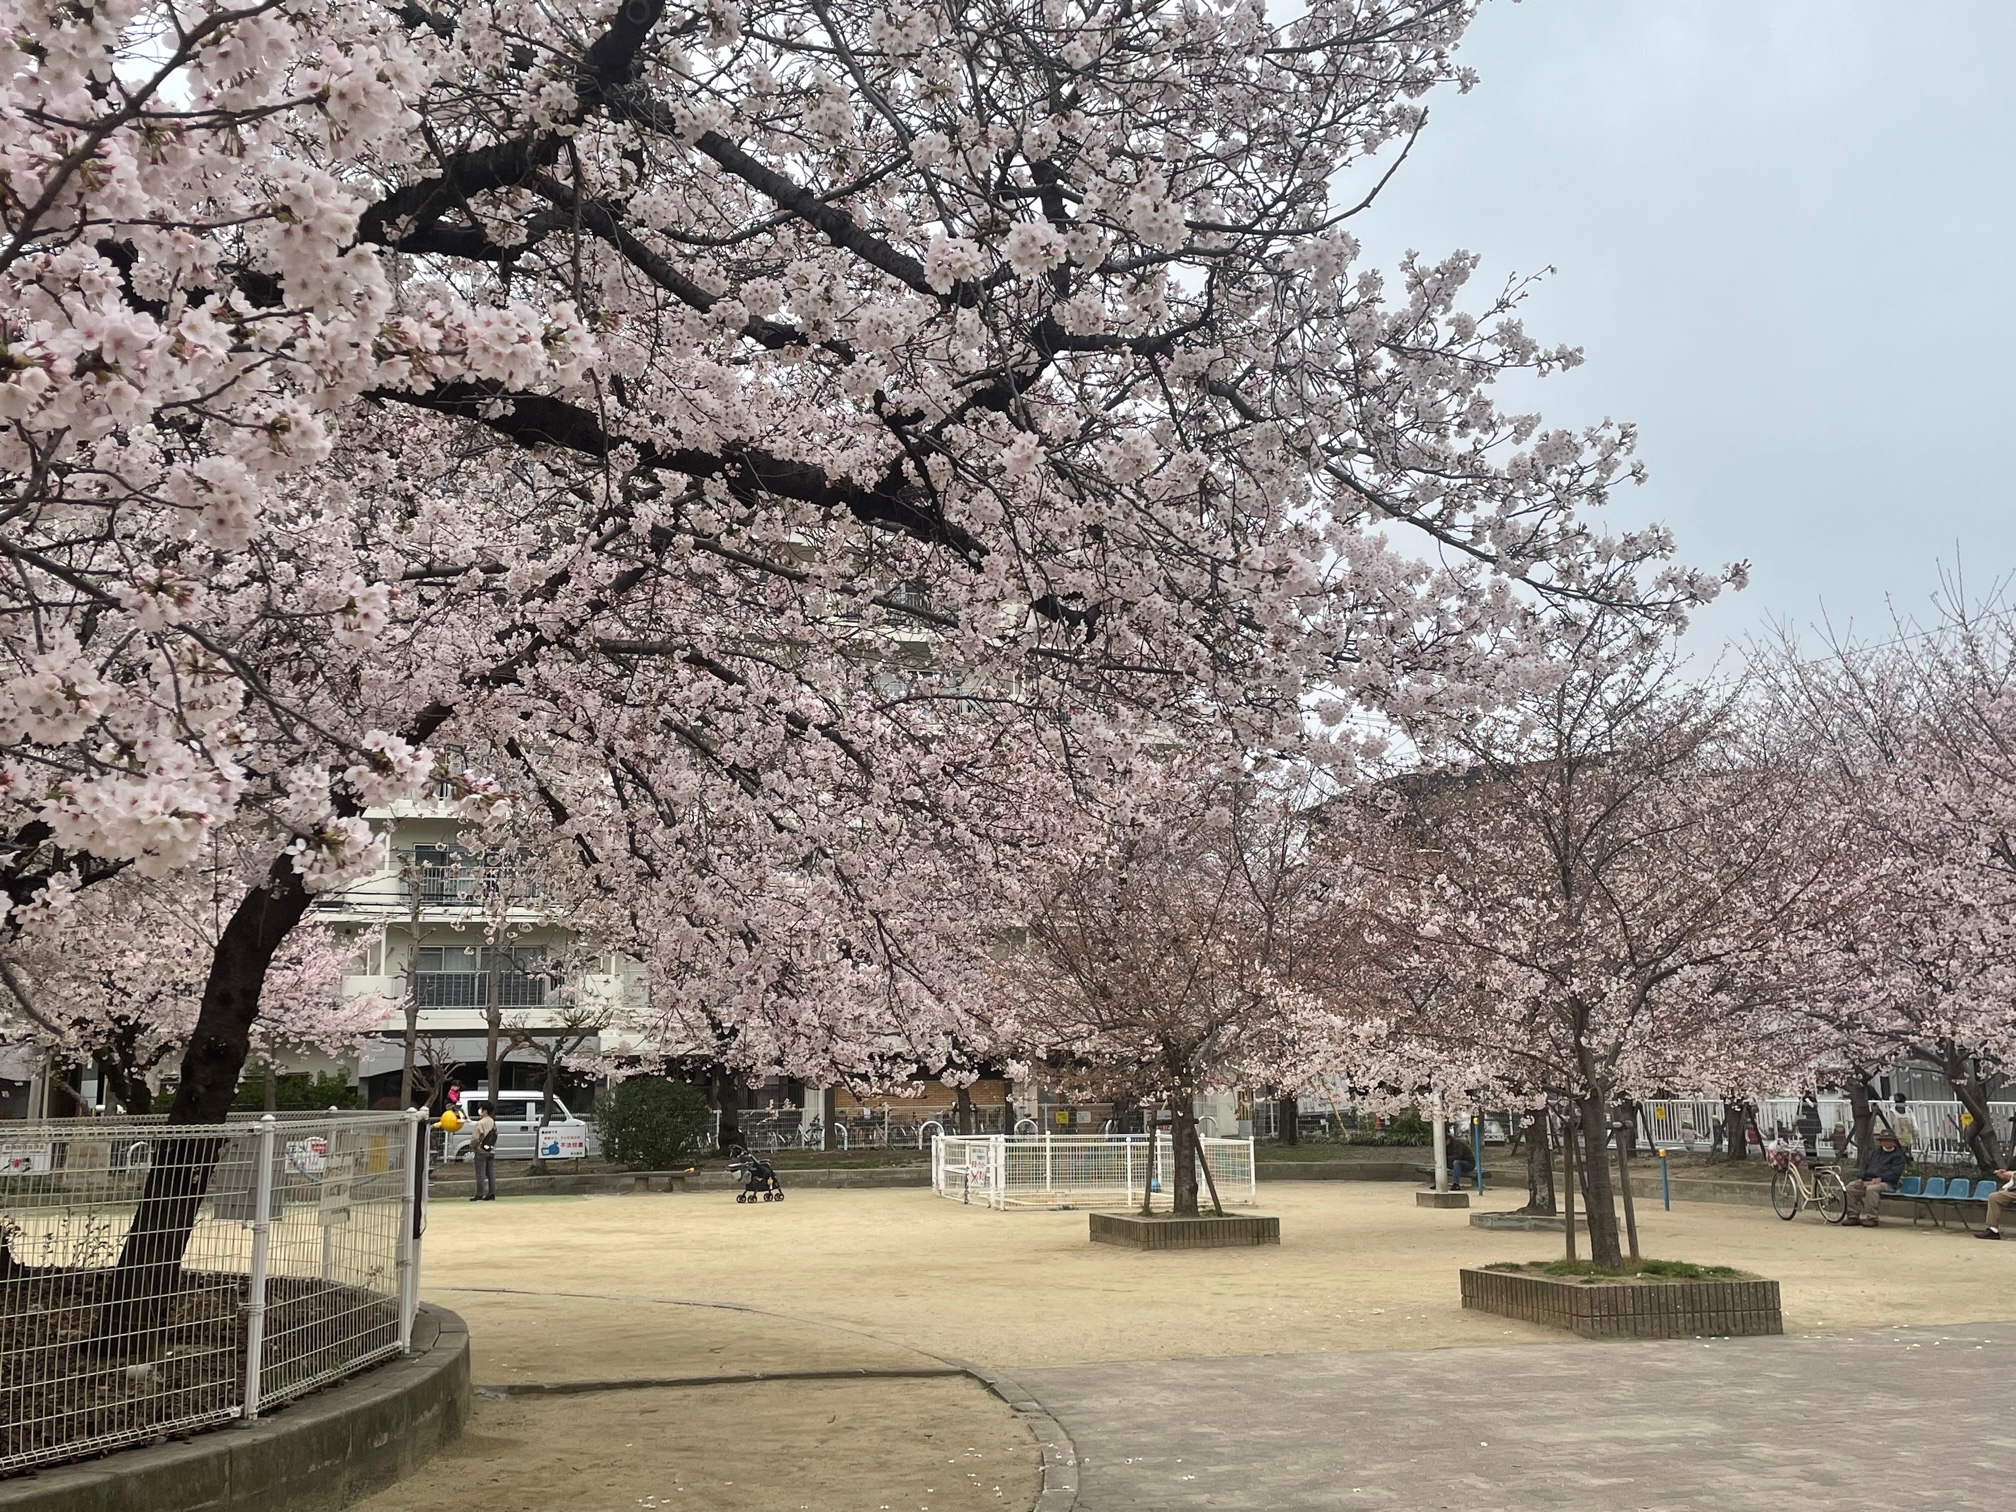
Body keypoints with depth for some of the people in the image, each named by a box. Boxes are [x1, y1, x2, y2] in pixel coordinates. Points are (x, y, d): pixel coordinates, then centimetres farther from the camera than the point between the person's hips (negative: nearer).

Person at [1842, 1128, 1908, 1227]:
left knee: (1871, 1189, -39)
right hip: (1867, 1181, 7)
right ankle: (1853, 1216, -16)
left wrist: (1880, 1178, -22)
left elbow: (1895, 1173, -8)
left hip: (1886, 1183, -6)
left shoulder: (1898, 1155, 7)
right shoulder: (1874, 1153, 27)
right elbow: (1865, 1167, 20)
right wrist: (1860, 1178, 0)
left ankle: (1870, 1218, -33)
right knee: (1850, 1187, -19)